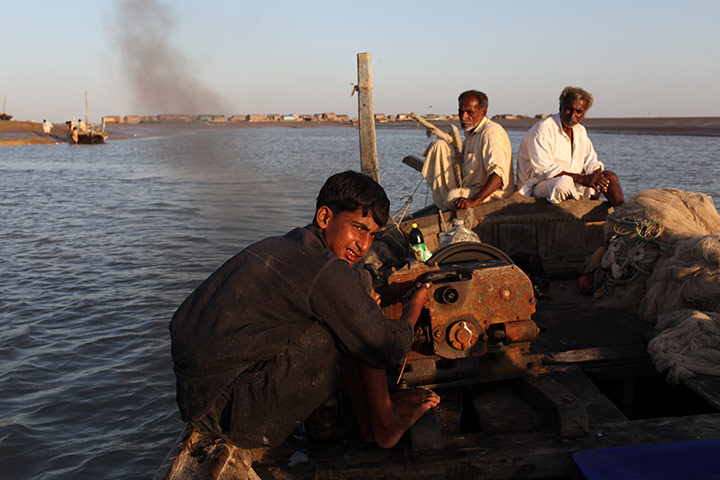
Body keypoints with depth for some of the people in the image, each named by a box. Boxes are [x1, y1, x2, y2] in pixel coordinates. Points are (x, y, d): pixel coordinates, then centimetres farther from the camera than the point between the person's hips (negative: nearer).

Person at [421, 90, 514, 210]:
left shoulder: (491, 133, -21)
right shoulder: (471, 132, 10)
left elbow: (499, 174, -34)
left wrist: (474, 201, -40)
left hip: (493, 193, -9)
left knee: (453, 197, -39)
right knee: (440, 145, 2)